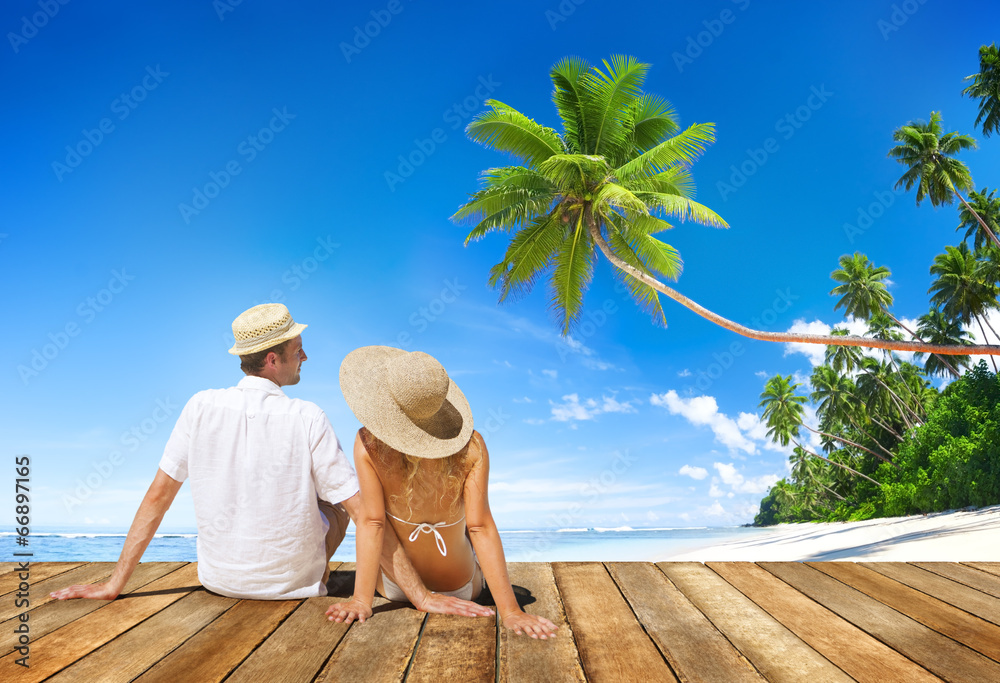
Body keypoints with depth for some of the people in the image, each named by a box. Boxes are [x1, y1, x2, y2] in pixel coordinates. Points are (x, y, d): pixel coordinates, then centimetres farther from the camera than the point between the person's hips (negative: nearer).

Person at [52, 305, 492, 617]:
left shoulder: (201, 408, -13)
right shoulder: (307, 420, -22)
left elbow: (157, 497, -7)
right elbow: (364, 513, -23)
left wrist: (114, 584, 5)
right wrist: (421, 595, -18)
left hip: (219, 579, 3)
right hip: (293, 585, -3)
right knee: (338, 498, 22)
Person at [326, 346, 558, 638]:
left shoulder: (367, 445, -26)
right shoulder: (471, 446, -25)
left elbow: (372, 522, -26)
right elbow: (480, 528, -27)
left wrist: (362, 599, -19)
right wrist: (510, 611, -25)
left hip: (396, 588, 0)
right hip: (461, 588, 0)